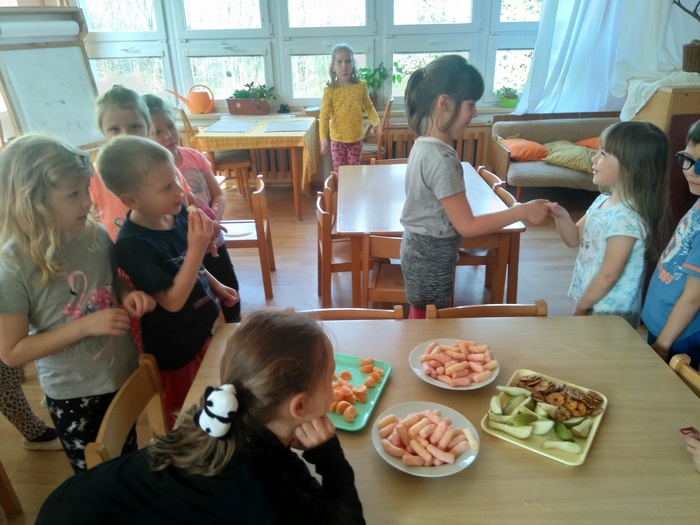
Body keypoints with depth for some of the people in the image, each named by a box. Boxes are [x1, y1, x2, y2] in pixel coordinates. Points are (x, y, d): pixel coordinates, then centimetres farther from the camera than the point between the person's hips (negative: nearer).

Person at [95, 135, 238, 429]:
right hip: (176, 348, -6)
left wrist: (216, 286, 14)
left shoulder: (176, 214, -10)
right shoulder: (133, 245, -29)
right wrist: (196, 247, -36)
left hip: (204, 326, 7)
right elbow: (173, 301, -30)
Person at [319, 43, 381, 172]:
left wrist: (376, 122, -10)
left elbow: (368, 106, 8)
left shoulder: (361, 86, -2)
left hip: (356, 138, 2)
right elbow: (324, 115, -10)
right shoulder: (330, 90, -8)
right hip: (338, 139, -1)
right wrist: (323, 138, -21)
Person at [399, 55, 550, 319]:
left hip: (422, 249, 9)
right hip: (431, 256, -9)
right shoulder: (441, 159, -27)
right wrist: (522, 211, -18)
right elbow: (467, 226, -23)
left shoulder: (425, 144, 2)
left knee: (422, 322, 23)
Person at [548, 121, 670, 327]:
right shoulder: (603, 200, 2)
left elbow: (608, 276, -23)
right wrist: (562, 217, -10)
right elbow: (574, 239, 9)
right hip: (590, 301, 8)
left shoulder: (627, 217, -25)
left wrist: (580, 308, -13)